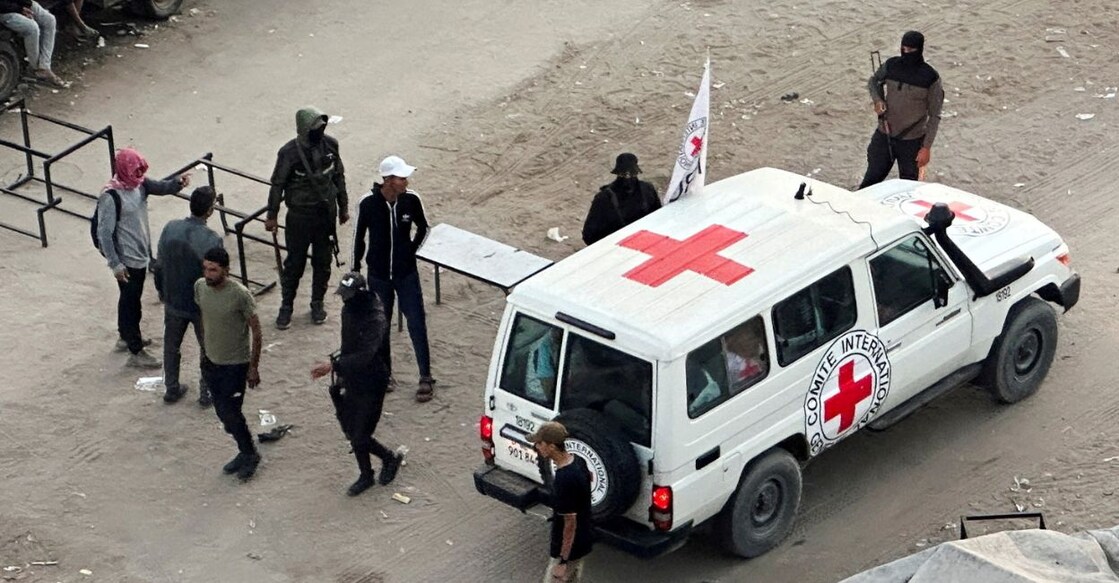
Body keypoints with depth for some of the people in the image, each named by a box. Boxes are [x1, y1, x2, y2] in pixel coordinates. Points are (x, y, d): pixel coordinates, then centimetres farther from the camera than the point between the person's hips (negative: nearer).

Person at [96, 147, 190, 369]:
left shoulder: (139, 184, -2)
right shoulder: (111, 196, -25)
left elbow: (161, 187, -7)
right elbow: (105, 232, -23)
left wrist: (177, 182, -32)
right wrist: (115, 265, -22)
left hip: (141, 255, 8)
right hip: (126, 260, -8)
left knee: (131, 299, 24)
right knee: (131, 303, 1)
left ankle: (126, 338, 42)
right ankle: (136, 353, 10)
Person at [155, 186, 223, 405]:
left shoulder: (170, 229, -14)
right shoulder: (212, 240, -27)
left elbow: (161, 262, 0)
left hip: (173, 301, 4)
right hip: (202, 305, -4)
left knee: (171, 346, 23)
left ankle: (172, 389, 35)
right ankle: (206, 392, 30)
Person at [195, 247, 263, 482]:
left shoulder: (240, 295, -25)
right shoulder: (200, 287, -8)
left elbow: (256, 331, -15)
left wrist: (253, 367, -12)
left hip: (235, 365, -6)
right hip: (211, 362, 6)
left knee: (230, 413, -1)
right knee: (223, 412, 15)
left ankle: (250, 455, 22)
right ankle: (245, 453, 34)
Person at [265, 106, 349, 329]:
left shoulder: (330, 145, -8)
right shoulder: (289, 153, -20)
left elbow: (339, 176, 6)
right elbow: (278, 185, -9)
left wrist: (343, 207, 12)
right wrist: (271, 216, -2)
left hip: (326, 212, 3)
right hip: (300, 215, -3)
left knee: (323, 261, 14)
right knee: (294, 262, 7)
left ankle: (317, 303, 31)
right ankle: (286, 306, 23)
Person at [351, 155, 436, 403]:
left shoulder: (411, 200, -13)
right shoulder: (368, 203, -17)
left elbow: (423, 228, 6)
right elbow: (359, 237, -4)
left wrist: (411, 251, 2)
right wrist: (355, 270, 3)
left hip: (406, 273, 0)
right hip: (378, 275, 0)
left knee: (417, 324, 0)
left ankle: (426, 377, 10)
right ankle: (385, 372, 32)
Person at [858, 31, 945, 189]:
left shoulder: (930, 78, -12)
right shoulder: (891, 65, -3)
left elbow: (934, 116, -7)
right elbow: (873, 81, 18)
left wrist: (926, 147, -10)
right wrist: (877, 100, -4)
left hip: (911, 142, -3)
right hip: (884, 136, 3)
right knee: (872, 179, 10)